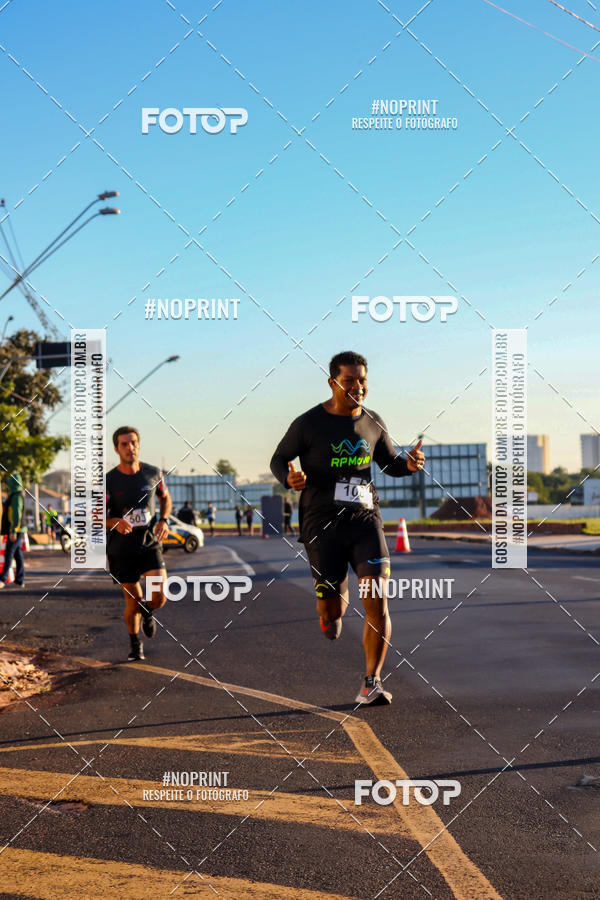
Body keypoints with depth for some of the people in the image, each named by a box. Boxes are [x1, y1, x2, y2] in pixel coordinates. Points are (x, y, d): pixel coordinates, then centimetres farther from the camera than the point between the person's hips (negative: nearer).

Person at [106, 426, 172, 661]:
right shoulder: (109, 481, -7)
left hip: (150, 544, 1)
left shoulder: (153, 473, 0)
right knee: (133, 602, 2)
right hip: (122, 548, -1)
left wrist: (164, 520, 0)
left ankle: (147, 612, 25)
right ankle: (135, 645, 30)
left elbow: (165, 498, 19)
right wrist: (115, 522, -26)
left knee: (159, 597, -14)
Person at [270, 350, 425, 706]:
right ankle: (334, 612, 42)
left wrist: (409, 464, -3)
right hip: (322, 524, -2)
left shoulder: (373, 423, 7)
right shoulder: (309, 424, -5)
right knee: (331, 608, 0)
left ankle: (372, 682, -4)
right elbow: (279, 459, 6)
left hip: (365, 519, 2)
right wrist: (290, 478, -18)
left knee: (377, 600, -13)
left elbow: (389, 462, 21)